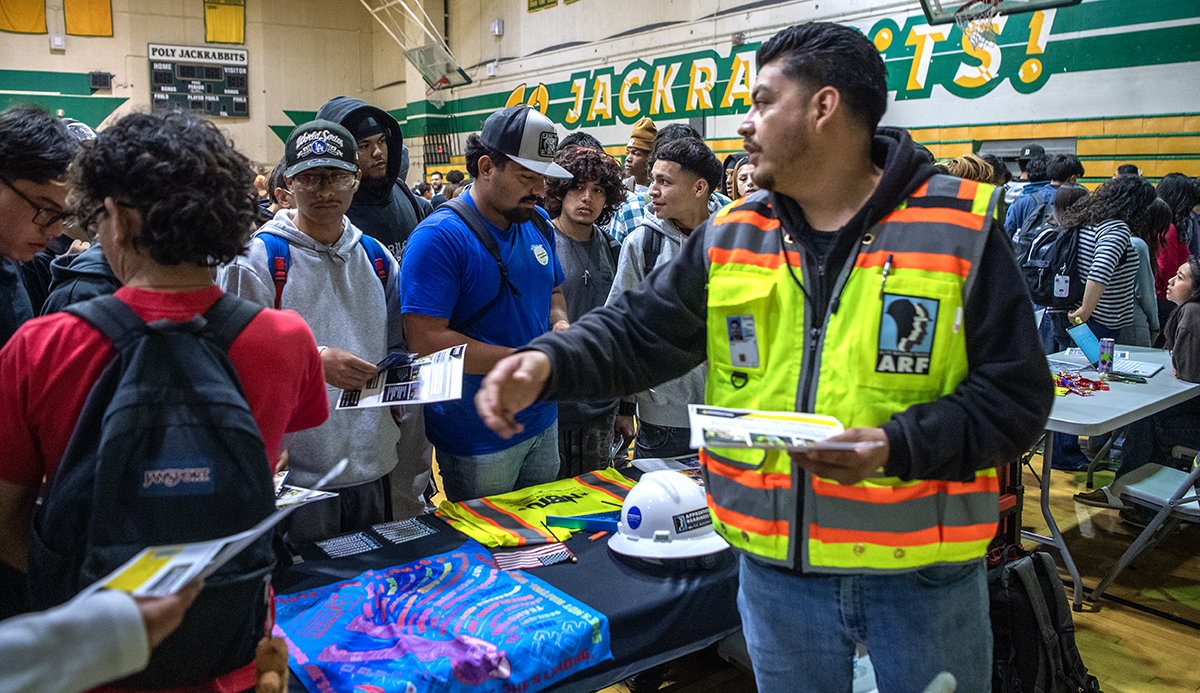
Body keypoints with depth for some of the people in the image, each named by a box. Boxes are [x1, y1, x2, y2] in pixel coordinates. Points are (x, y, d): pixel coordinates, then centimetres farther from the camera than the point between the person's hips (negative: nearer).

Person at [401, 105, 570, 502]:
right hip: (477, 439, -7)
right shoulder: (440, 237, -19)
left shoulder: (537, 222, 5)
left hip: (543, 422, 7)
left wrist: (560, 324, -4)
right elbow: (425, 340, -24)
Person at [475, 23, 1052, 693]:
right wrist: (550, 362, -16)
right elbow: (638, 333, 4)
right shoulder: (730, 237, 2)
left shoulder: (961, 230, -8)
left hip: (923, 570, -2)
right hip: (777, 565, 3)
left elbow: (1016, 394, -8)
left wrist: (897, 446, -24)